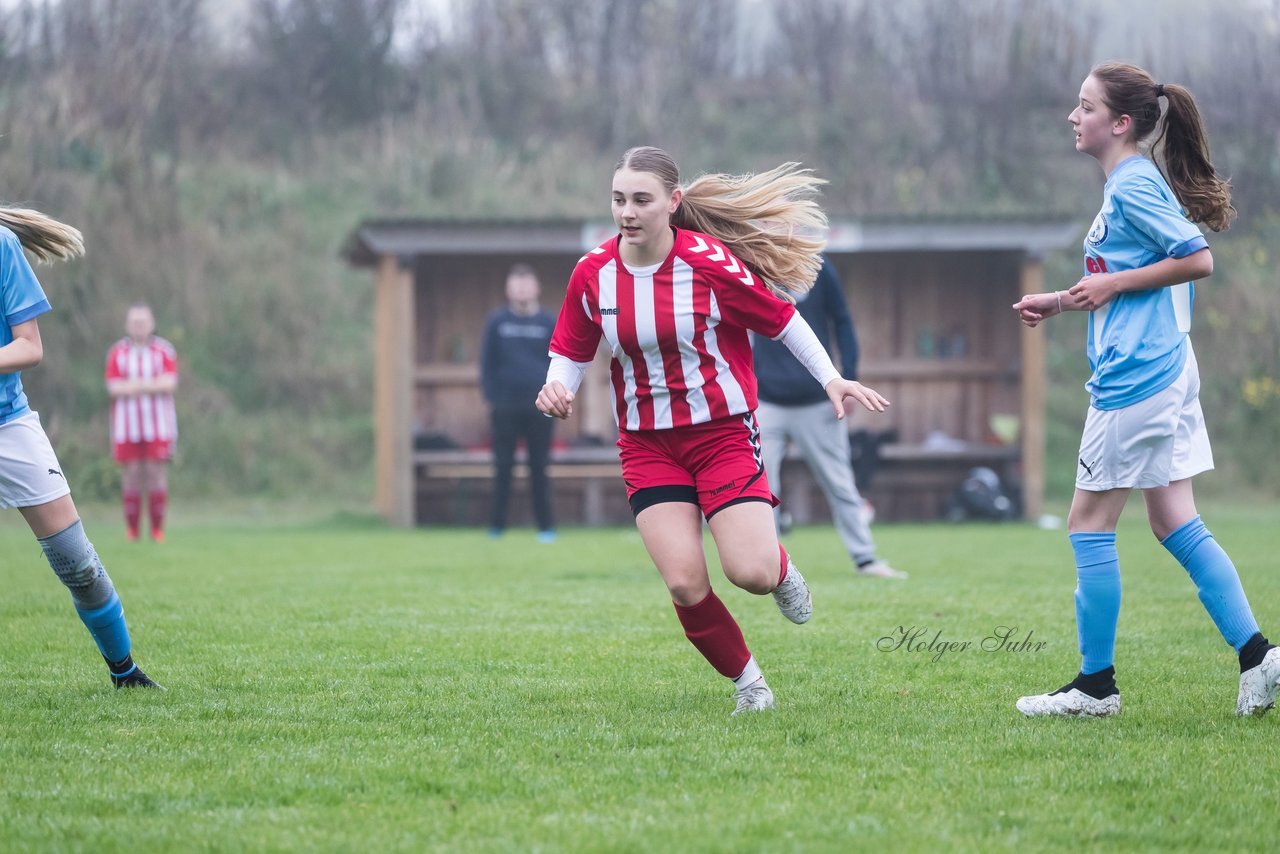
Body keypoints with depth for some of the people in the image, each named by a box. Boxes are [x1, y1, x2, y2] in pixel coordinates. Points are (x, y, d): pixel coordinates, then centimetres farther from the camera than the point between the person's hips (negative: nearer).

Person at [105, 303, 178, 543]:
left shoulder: (164, 350, 2)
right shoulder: (117, 352, 4)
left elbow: (170, 383, -9)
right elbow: (114, 387, -5)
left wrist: (132, 386, -14)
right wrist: (152, 385, -14)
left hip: (157, 423, -1)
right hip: (127, 423, 1)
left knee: (157, 472, -3)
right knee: (131, 473, -1)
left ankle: (157, 529, 1)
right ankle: (131, 529, 4)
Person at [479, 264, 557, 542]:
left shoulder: (548, 322, 6)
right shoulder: (496, 321, 6)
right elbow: (487, 362, 6)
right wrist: (491, 397, -3)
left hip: (540, 407, 0)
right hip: (505, 407, 0)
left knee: (540, 467, 2)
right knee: (502, 467, 1)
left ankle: (546, 526, 5)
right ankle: (496, 525, 6)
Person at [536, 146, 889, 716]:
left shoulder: (711, 262, -15)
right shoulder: (593, 273, -5)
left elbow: (781, 318, -2)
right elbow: (571, 352, 10)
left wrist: (831, 379, -9)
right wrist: (558, 386, -11)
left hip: (723, 432, -3)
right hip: (647, 447, 3)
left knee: (751, 574, -17)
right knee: (685, 585, -12)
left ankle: (780, 568, 23)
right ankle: (745, 679, 14)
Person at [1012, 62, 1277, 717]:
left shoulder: (1135, 185, -13)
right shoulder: (1124, 185, 16)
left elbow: (1198, 260, -19)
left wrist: (1112, 285, -15)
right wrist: (1059, 302, 19)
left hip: (1135, 380, -10)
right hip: (1167, 375, 10)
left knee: (1090, 525, -2)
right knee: (1175, 523, 9)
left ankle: (1096, 683, 4)